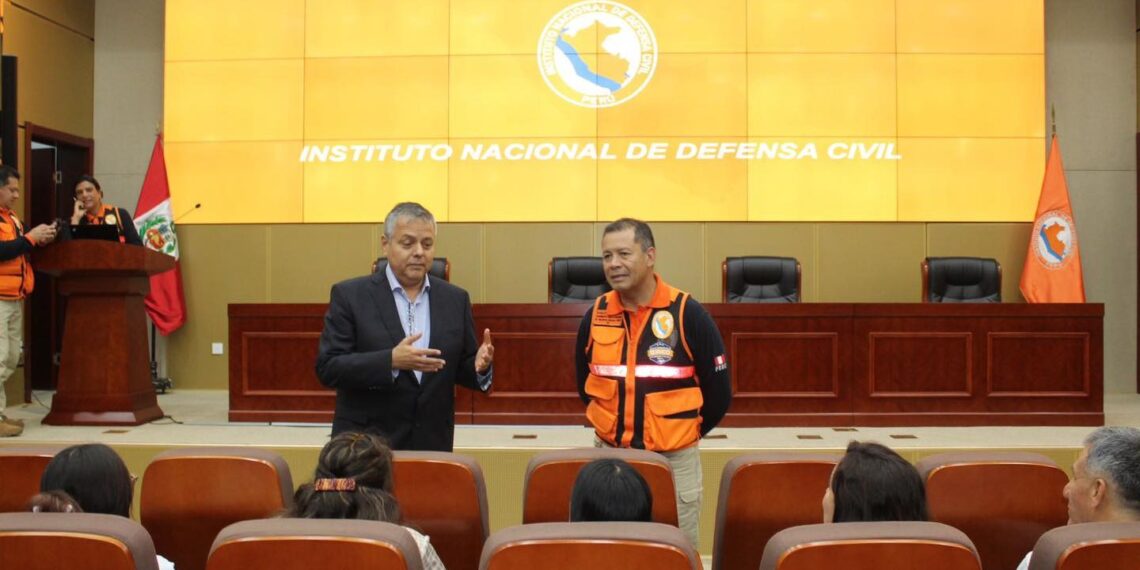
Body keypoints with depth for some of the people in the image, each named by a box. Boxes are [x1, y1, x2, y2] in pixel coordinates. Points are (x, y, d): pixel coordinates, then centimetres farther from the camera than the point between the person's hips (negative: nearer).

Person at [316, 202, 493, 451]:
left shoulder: (455, 300, 7)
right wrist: (391, 361, -23)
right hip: (366, 447, -3)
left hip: (432, 446, 3)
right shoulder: (349, 295, -3)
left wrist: (479, 367, -12)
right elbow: (327, 368, -10)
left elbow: (460, 370, 12)